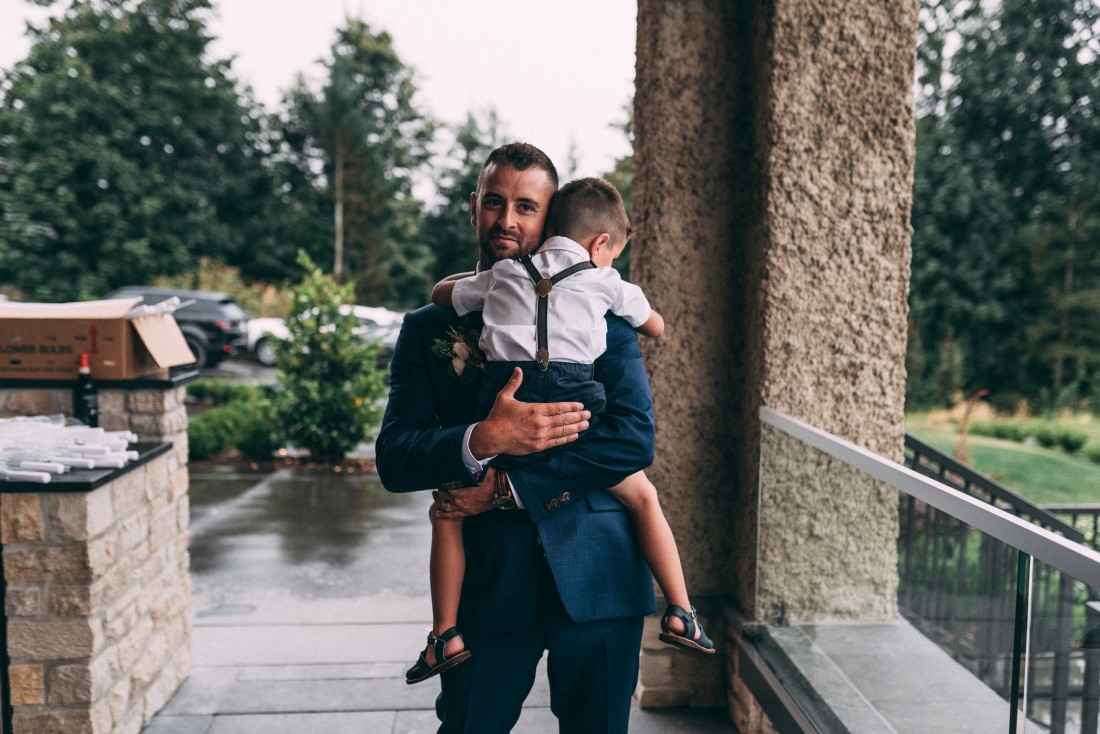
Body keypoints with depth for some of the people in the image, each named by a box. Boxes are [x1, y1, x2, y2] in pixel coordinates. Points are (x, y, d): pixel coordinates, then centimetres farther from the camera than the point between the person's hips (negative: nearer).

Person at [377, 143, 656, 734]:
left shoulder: (601, 313, 2)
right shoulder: (428, 327, 5)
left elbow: (635, 439, -10)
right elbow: (393, 460, -4)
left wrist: (506, 488, -13)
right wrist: (482, 441, -24)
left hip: (596, 576, 0)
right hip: (487, 581, 0)